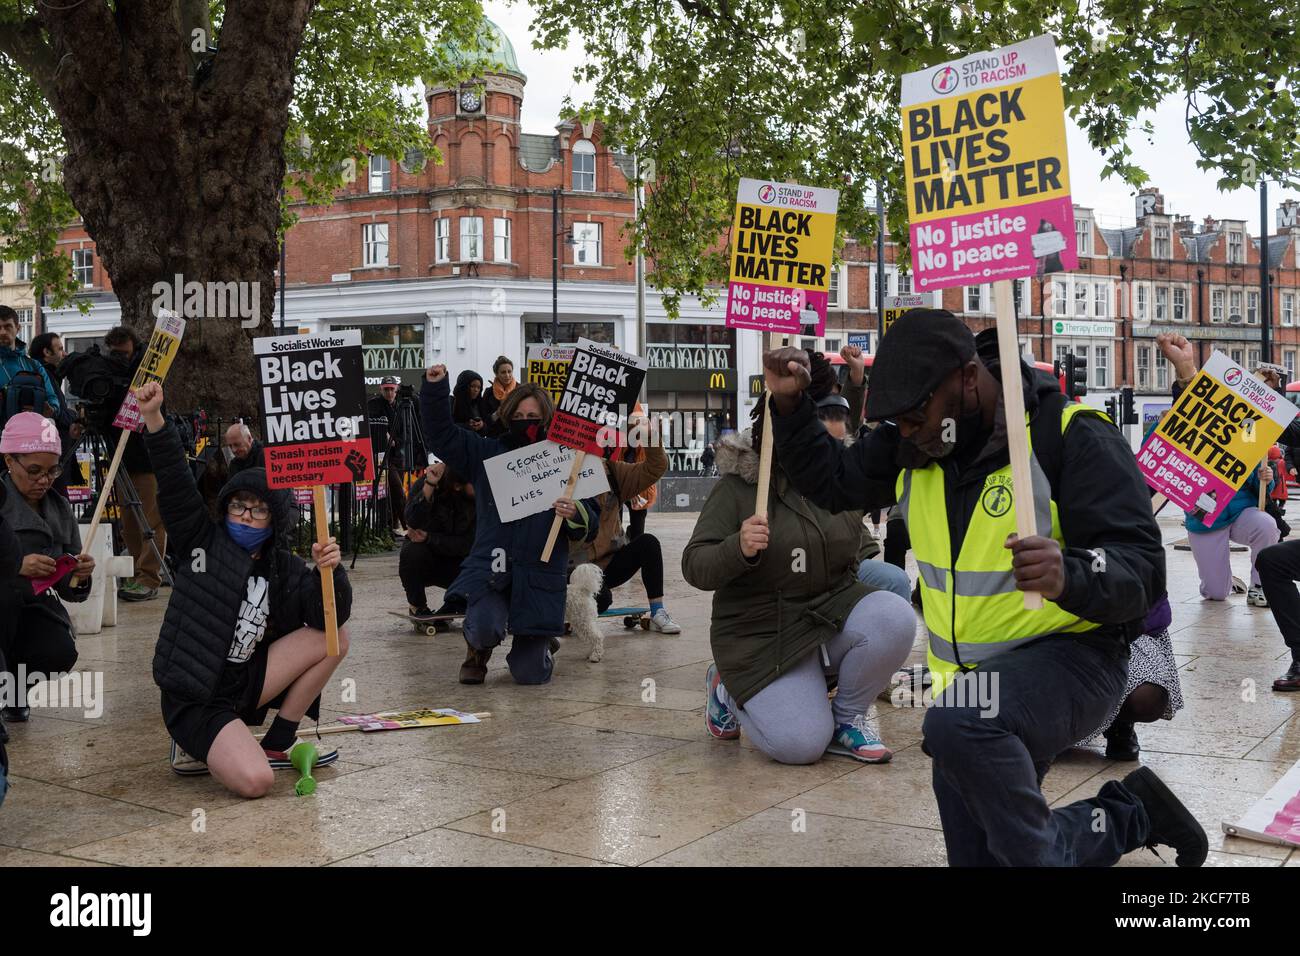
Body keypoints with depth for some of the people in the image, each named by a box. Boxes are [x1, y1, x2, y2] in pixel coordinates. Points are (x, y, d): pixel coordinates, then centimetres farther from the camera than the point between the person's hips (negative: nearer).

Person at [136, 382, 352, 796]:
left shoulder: (286, 568, 5)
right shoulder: (205, 542, 0)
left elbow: (330, 617, -8)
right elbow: (176, 485, -13)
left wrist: (329, 572, -27)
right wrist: (154, 419, -24)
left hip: (245, 684, 5)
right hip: (194, 699, -5)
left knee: (335, 638, -9)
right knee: (254, 781, -28)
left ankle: (278, 745, 2)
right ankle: (200, 748, 7)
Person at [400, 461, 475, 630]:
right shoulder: (425, 484, -18)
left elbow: (468, 543, -18)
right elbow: (413, 522, -35)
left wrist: (429, 538, -26)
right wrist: (429, 485, -42)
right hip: (426, 561, -2)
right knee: (412, 552, -35)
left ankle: (452, 605, 10)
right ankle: (418, 607, -8)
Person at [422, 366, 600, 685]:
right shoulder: (487, 454, 8)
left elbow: (590, 527, 0)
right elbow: (441, 435, 6)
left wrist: (576, 515, -22)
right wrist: (435, 388, -6)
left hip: (539, 578, -1)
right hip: (490, 567, 1)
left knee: (530, 674, -1)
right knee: (485, 628, -29)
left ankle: (540, 645, 39)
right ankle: (478, 650, 12)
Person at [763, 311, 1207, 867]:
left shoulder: (1072, 437, -19)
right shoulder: (912, 447, 1)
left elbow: (1141, 570, -25)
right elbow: (830, 483, 14)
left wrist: (1070, 578, -46)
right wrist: (789, 405, -1)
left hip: (1069, 654, -7)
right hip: (972, 675, 8)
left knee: (957, 724, -38)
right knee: (978, 855, 10)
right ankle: (1128, 816, 25)